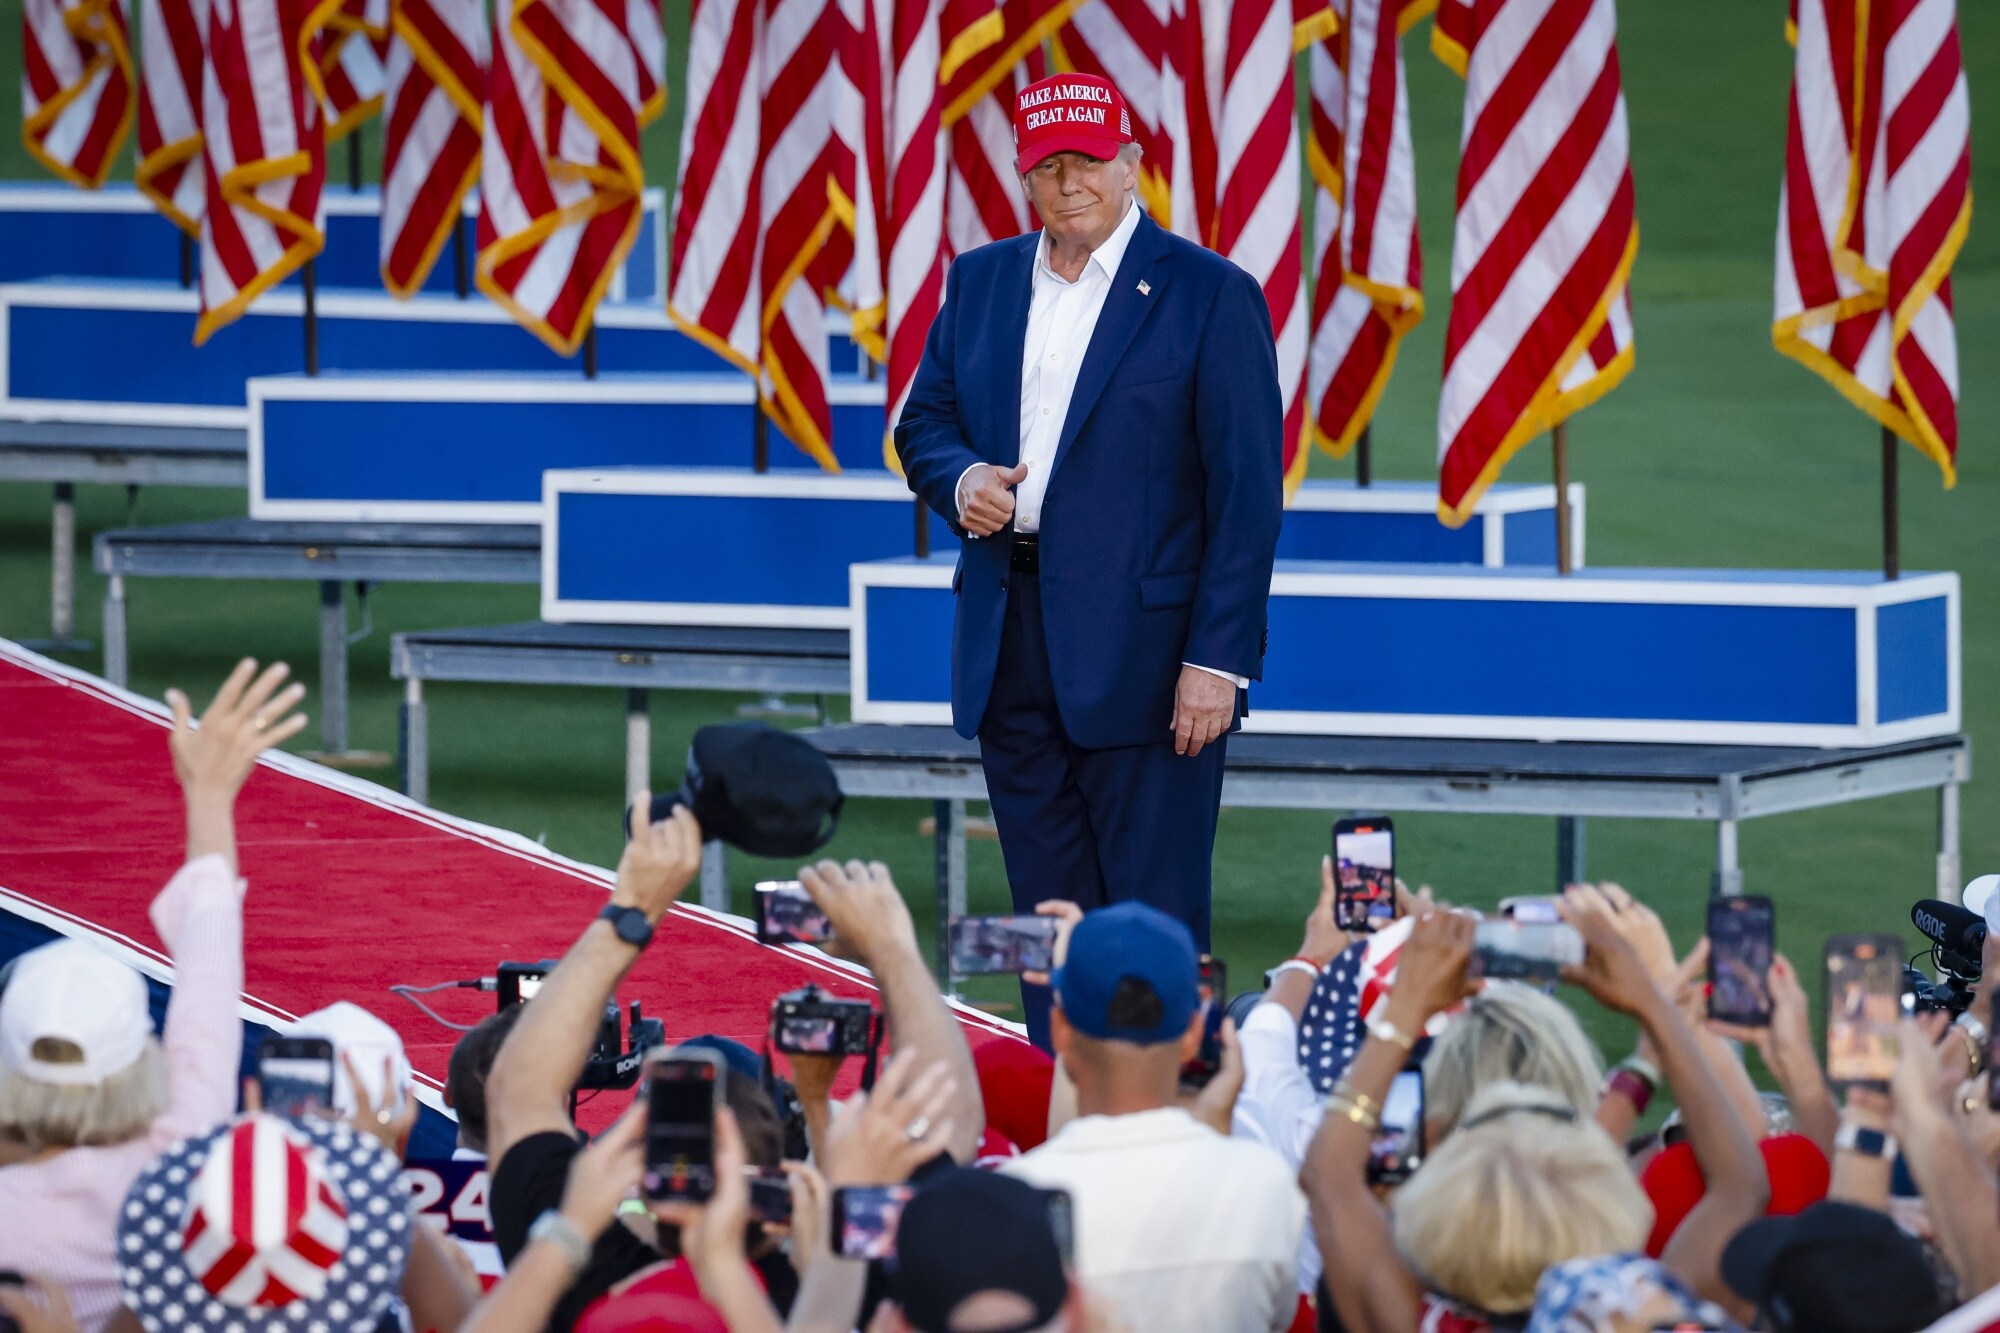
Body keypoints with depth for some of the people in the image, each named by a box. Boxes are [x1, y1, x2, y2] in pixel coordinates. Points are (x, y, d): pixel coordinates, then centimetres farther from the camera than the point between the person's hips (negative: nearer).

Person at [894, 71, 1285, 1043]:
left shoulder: (1211, 296, -5)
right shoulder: (979, 283, 12)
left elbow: (1247, 495, -7)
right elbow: (924, 422, 20)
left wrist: (1217, 660, -14)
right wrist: (959, 480, -5)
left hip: (1145, 649, -5)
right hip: (1012, 651, 5)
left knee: (1156, 918, -6)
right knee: (1049, 911, 9)